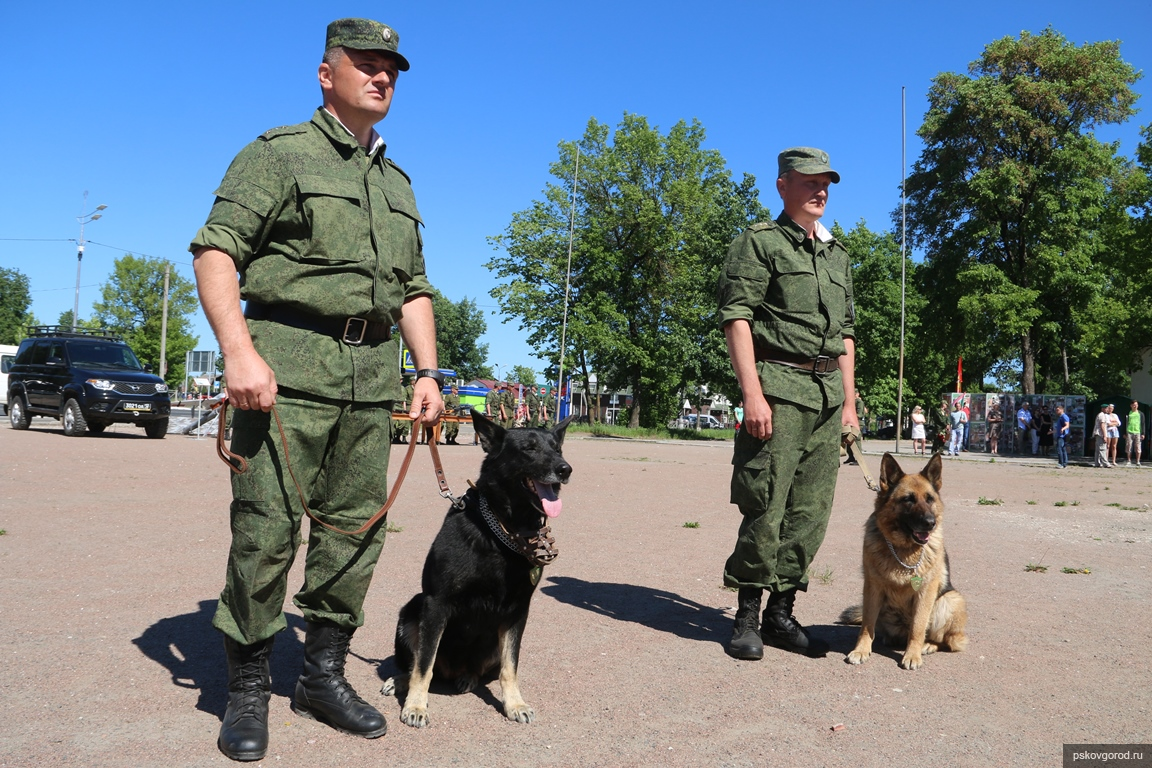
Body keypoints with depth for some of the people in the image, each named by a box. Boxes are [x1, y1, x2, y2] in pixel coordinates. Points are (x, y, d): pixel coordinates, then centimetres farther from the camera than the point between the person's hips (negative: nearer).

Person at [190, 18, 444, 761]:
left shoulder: (398, 183, 22)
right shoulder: (279, 153, 4)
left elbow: (415, 288, 22)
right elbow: (215, 250, -7)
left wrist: (429, 371, 10)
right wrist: (239, 351, -19)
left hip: (373, 373, 6)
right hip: (287, 364, -6)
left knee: (356, 526, 7)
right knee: (267, 527, -5)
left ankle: (325, 675, 21)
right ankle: (248, 688, 11)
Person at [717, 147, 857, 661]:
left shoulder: (837, 255, 23)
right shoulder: (759, 242, 1)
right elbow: (736, 317, -10)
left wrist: (848, 402, 17)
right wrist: (752, 393, -19)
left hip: (828, 393, 7)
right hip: (779, 387, -7)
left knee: (810, 512, 6)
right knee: (765, 508, -7)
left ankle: (781, 614, 17)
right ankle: (747, 617, 7)